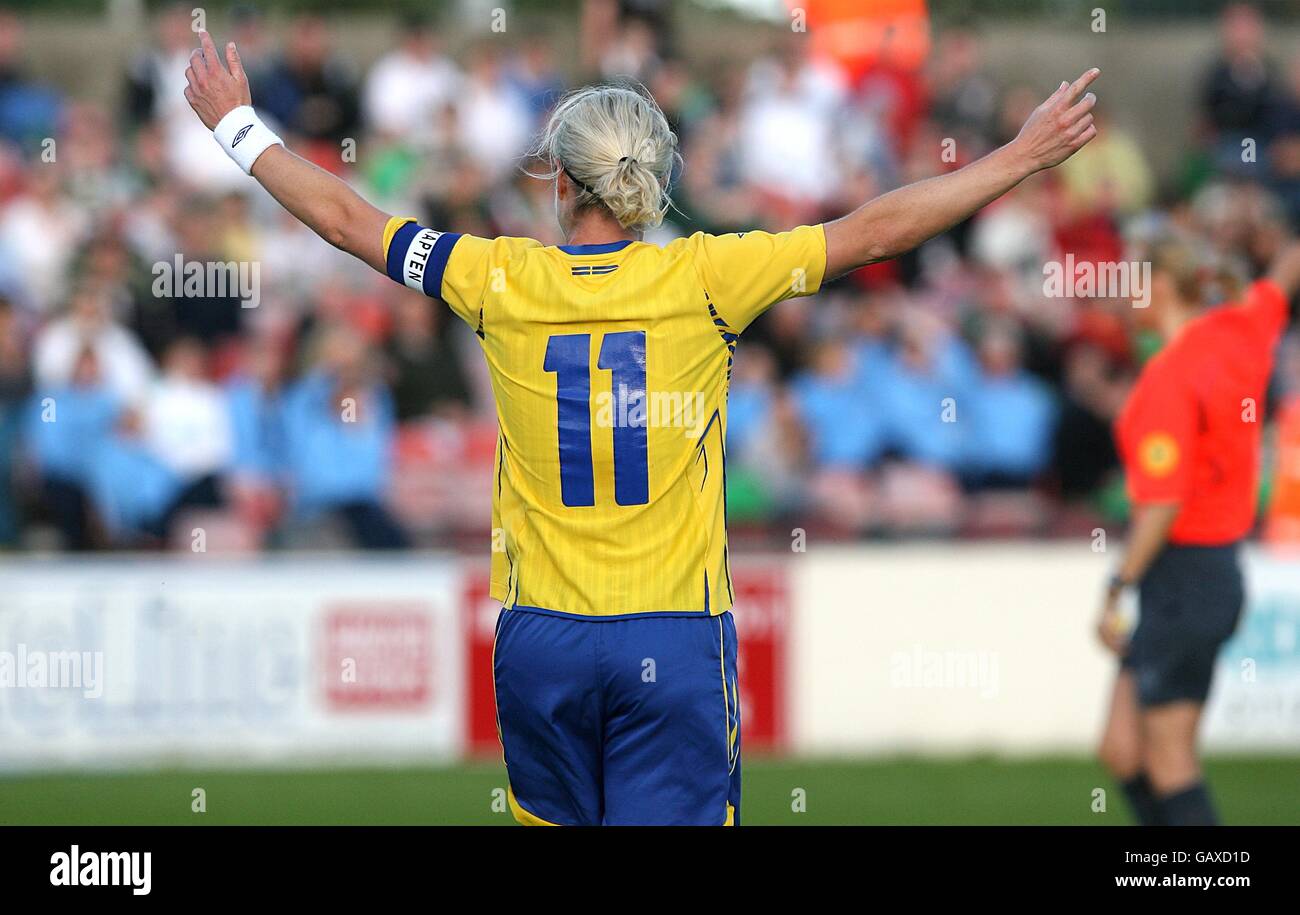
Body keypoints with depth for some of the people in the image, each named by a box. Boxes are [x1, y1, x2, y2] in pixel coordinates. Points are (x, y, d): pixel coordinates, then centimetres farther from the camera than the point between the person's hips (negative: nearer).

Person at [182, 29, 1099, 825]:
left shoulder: (504, 283, -2)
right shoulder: (704, 279, -7)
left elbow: (345, 217, 10)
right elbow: (872, 232, -2)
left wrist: (241, 128, 25)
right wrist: (1024, 157, 5)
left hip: (541, 639, 2)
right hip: (676, 640, -2)